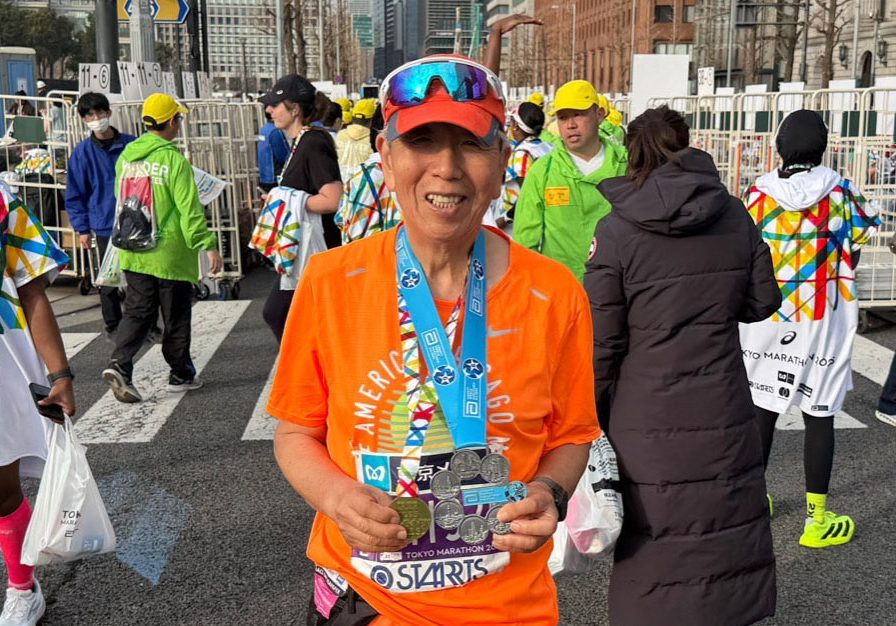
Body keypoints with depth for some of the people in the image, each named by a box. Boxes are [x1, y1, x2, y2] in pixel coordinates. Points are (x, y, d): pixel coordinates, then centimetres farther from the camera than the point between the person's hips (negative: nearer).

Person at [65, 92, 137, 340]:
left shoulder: (131, 144, 0)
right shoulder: (82, 152, -4)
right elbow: (74, 194, 1)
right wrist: (82, 228, -2)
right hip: (106, 225, -1)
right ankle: (112, 326, 24)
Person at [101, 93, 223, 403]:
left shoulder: (126, 156, 4)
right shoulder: (174, 160, -16)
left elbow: (121, 197, 15)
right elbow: (189, 209, -19)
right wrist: (208, 245, -16)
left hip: (133, 251, 6)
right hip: (170, 252, -5)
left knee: (137, 311, 12)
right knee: (176, 316, 9)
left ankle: (119, 364, -7)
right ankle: (181, 375, 21)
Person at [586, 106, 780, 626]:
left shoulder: (616, 231, -10)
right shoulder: (735, 216, 1)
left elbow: (602, 340, -8)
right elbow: (762, 301, 10)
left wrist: (593, 418, 3)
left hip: (650, 422, -3)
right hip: (724, 417, 3)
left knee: (653, 552, 9)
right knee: (727, 540, 19)